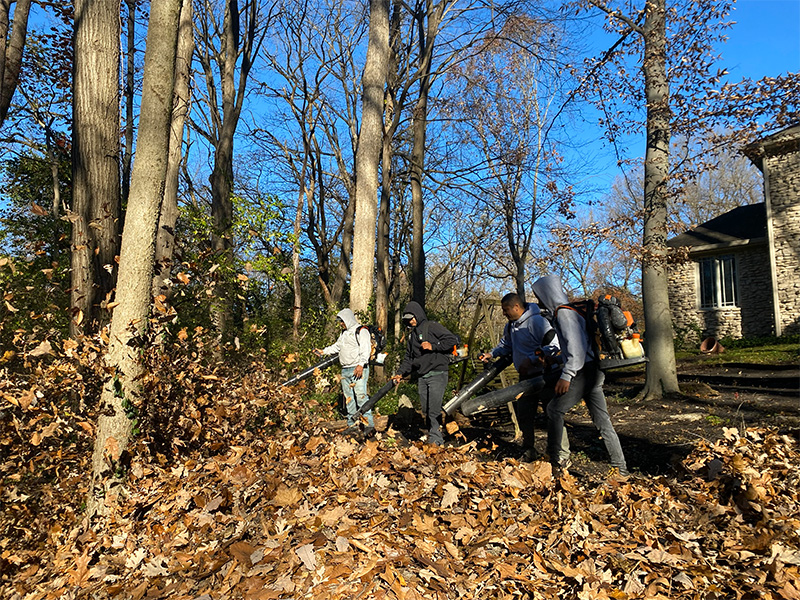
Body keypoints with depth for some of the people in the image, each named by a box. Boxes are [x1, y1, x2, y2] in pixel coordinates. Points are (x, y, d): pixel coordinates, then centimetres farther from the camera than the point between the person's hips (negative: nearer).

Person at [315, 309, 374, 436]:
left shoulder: (361, 331, -5)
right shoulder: (344, 333, 22)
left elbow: (365, 349, -15)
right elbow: (337, 346, 33)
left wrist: (361, 365, -25)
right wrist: (323, 351, 24)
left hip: (358, 369, -8)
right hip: (345, 371, 8)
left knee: (361, 395, -16)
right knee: (349, 398, 8)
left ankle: (370, 425, -16)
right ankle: (352, 424, 14)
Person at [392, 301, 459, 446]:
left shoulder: (432, 327, -3)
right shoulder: (411, 335, 20)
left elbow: (453, 340, -10)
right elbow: (408, 357, 23)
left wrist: (433, 346, -15)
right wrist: (400, 373, 11)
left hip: (437, 375, -7)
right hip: (421, 377, 7)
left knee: (434, 409, -11)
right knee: (426, 410, 9)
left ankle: (436, 440, -4)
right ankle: (430, 435, 19)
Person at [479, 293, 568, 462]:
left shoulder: (537, 321, -17)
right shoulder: (510, 326, 10)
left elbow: (554, 345, -21)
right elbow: (505, 345, 27)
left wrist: (531, 359, -23)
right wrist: (492, 353, 10)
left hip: (544, 375, -8)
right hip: (525, 377, 8)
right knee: (524, 414, 9)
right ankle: (528, 451, 24)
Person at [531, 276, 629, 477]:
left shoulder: (564, 313, -13)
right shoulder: (568, 310, 18)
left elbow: (577, 347, -22)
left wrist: (566, 376, -23)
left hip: (585, 370, -10)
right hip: (593, 370, 10)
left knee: (555, 408, -3)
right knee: (602, 420, 11)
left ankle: (556, 457, 3)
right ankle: (620, 468, 16)